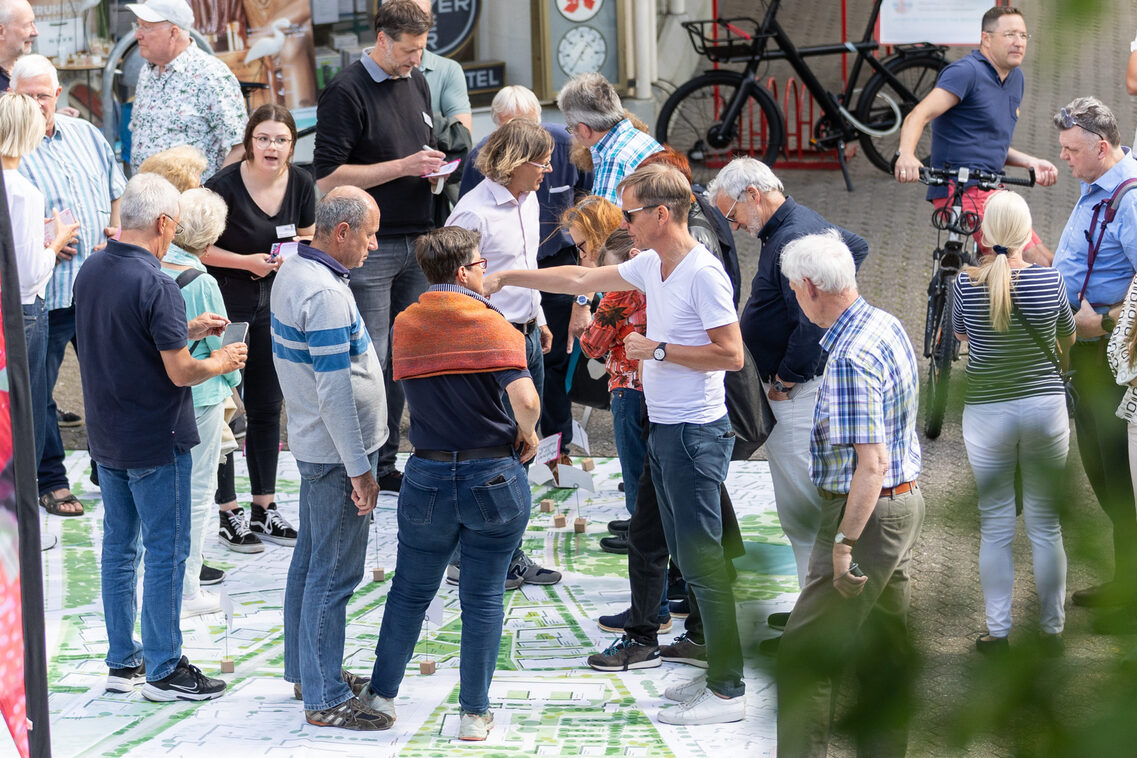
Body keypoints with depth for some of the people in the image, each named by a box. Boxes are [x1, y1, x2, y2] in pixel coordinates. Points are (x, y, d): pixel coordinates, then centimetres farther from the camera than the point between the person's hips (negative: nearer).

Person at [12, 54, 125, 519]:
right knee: (37, 391, 3)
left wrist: (119, 229, 1)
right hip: (42, 293, -4)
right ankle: (51, 482, 16)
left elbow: (117, 192, 18)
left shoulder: (87, 135, 8)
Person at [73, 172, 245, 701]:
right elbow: (180, 372, -21)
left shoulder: (91, 271, 3)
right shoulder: (155, 285, -22)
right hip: (154, 440, -8)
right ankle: (163, 670, 6)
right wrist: (221, 362, -2)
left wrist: (185, 330, 15)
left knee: (118, 547, 15)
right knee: (166, 552, 1)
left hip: (106, 438, 8)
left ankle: (122, 661, 22)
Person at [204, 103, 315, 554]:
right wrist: (248, 261, -21)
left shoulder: (301, 184, -2)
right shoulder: (225, 185, -19)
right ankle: (228, 512, 7)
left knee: (267, 407, 12)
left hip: (272, 305, 5)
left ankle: (264, 508, 22)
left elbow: (307, 237, 12)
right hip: (224, 306, -5)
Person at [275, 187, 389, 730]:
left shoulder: (294, 272, 8)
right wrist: (360, 470, -20)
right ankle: (326, 700, 2)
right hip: (336, 451, -10)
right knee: (334, 574, -4)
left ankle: (306, 671, 31)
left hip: (312, 443, 10)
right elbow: (335, 391, -25)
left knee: (310, 561, 19)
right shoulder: (326, 294, -24)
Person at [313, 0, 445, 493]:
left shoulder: (417, 83, 14)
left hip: (415, 244, 7)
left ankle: (385, 463, 17)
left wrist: (433, 169, 6)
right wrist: (403, 166, -16)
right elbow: (327, 176, -14)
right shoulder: (346, 92, -9)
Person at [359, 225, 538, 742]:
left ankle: (382, 694, 27)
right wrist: (527, 433, -5)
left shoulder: (404, 326, 3)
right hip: (495, 477, -3)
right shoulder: (491, 325, -12)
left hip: (428, 477, 3)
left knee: (410, 591, 17)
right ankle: (475, 715, 12)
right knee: (483, 598, 6)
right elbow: (525, 398, -23)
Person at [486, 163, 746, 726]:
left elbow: (731, 354, -19)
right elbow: (582, 279, 22)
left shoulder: (702, 273, -17)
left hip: (694, 434, -10)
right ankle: (717, 672, 20)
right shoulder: (652, 265, 11)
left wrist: (657, 349, -15)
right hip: (664, 428, 10)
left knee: (702, 559, -7)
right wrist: (506, 278, 20)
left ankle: (727, 691, -4)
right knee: (688, 557, 13)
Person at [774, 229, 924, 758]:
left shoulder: (848, 359, -23)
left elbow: (871, 465, -27)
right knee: (884, 646, 16)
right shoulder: (887, 325, 7)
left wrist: (845, 543, -25)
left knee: (805, 651, -5)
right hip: (905, 500, 10)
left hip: (867, 513, -10)